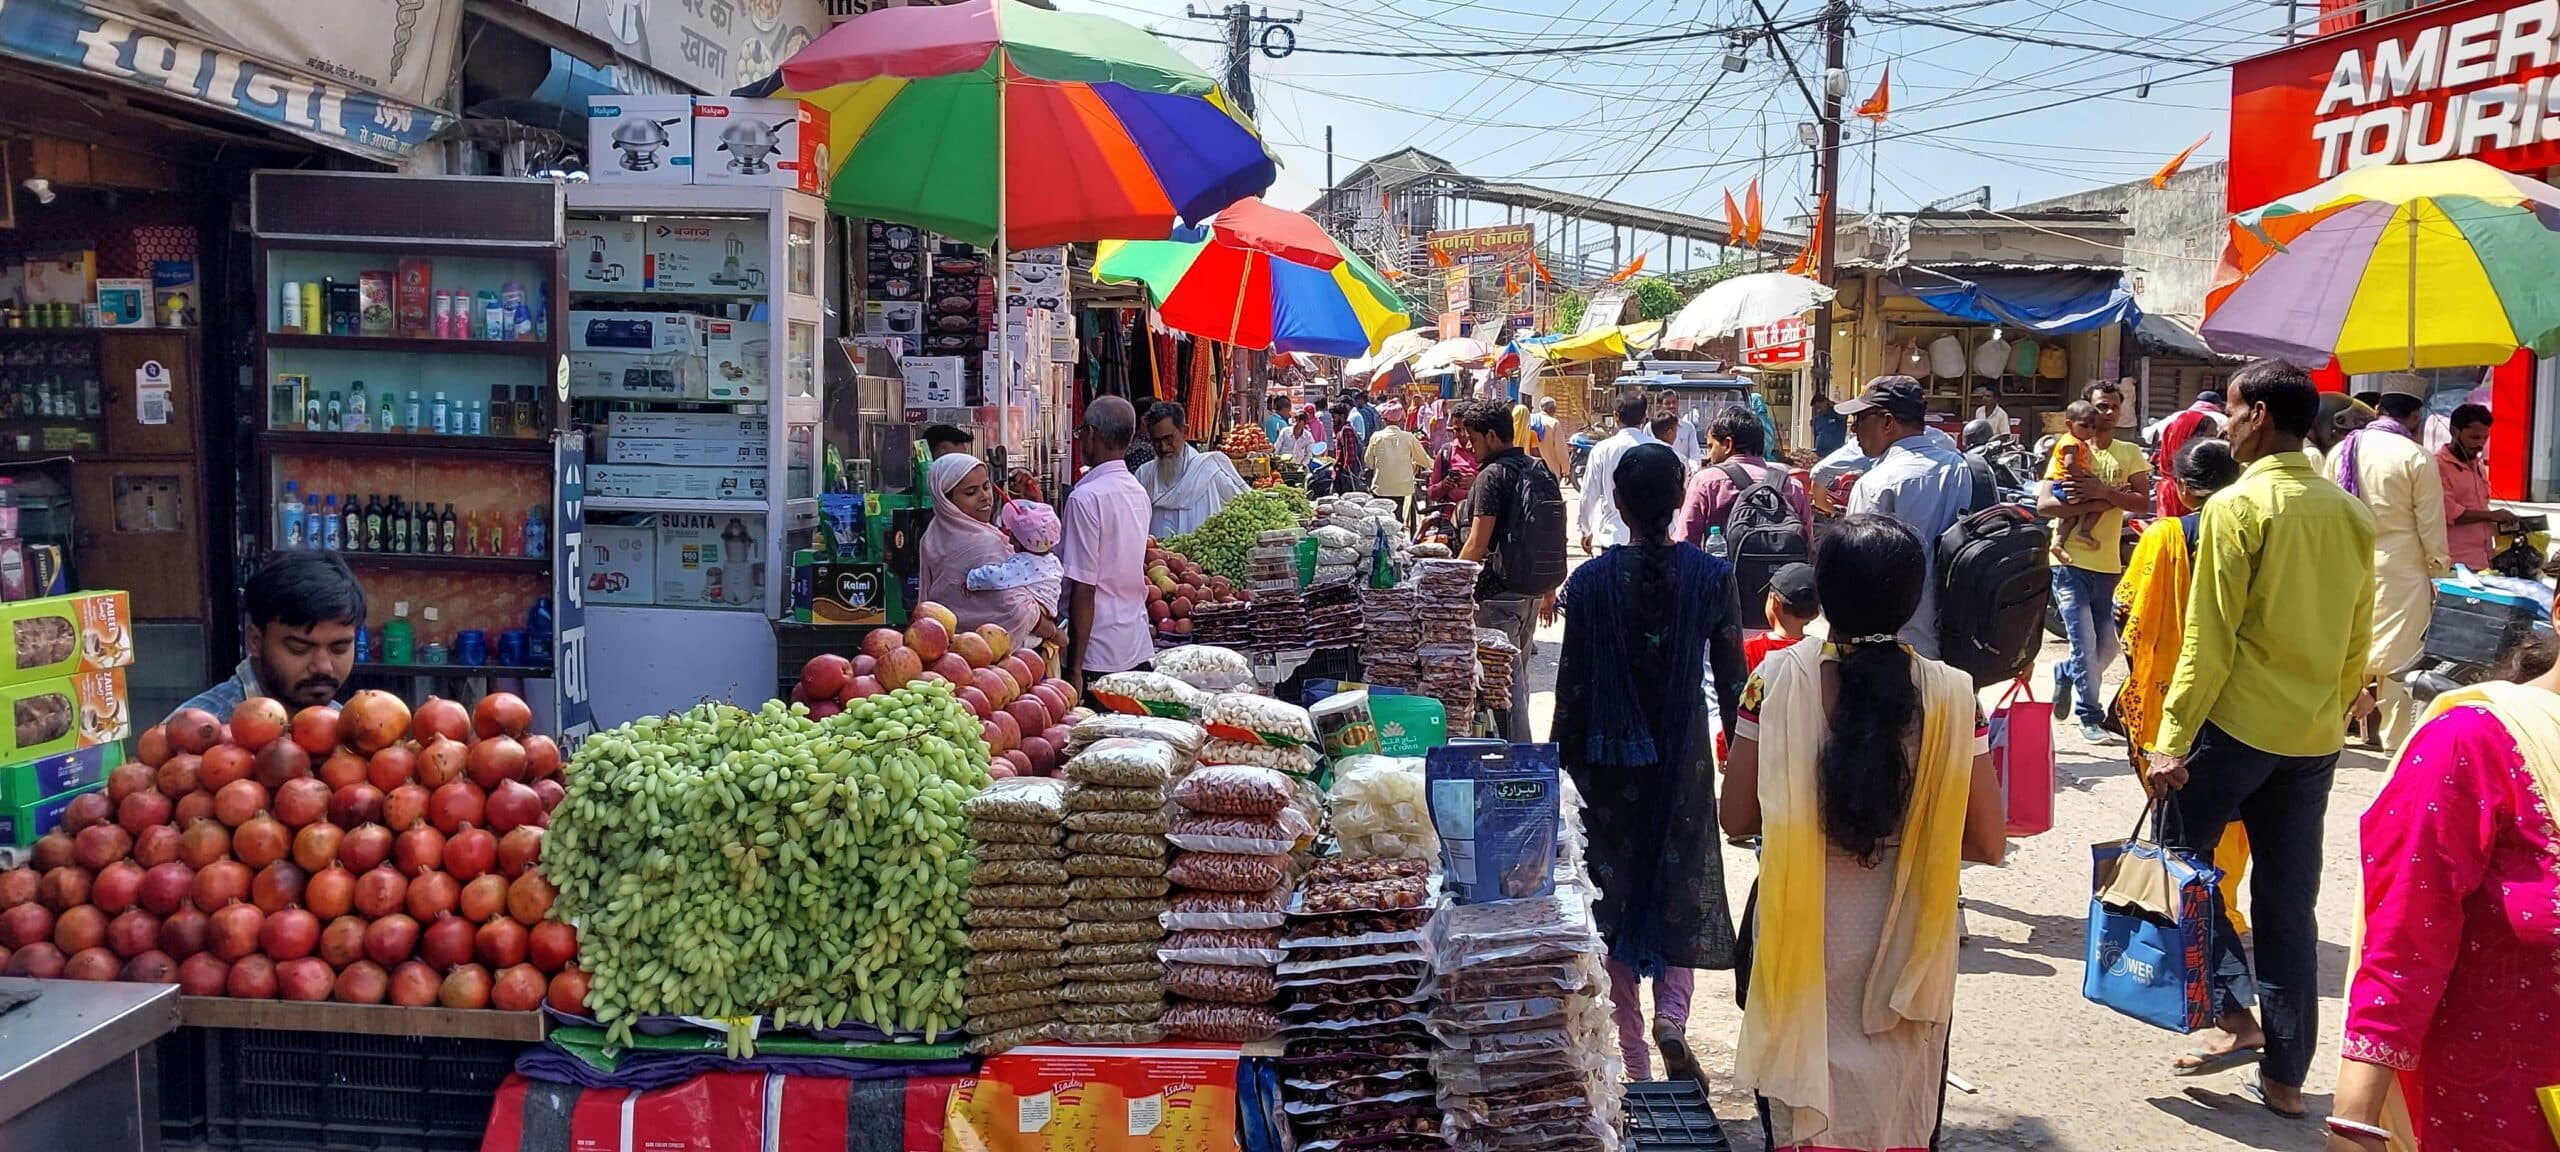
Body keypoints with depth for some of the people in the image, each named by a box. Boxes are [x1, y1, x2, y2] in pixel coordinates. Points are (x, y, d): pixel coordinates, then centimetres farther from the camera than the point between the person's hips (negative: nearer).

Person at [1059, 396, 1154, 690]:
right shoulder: (1138, 491, 8)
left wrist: (1074, 668, -14)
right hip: (1139, 649, 8)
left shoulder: (1086, 496, -15)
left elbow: (1084, 588, -17)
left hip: (1098, 654, -8)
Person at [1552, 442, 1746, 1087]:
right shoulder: (1712, 575, -7)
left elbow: (1572, 684, -6)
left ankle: (1634, 1062, 15)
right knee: (1683, 887, 17)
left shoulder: (1590, 581, -9)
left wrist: (1565, 761, 5)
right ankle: (1672, 1014, -7)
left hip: (1609, 756, -1)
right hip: (1684, 760, 1)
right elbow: (1732, 678, -3)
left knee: (1617, 892, 10)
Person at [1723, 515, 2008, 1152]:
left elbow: (1736, 818, -8)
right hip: (1906, 943, 1)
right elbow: (1988, 842, -7)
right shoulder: (1951, 694, -11)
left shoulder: (1778, 679, -13)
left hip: (1802, 939, -1)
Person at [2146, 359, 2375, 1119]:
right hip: (2315, 737, 6)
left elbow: (2209, 638, -15)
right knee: (2290, 903, 10)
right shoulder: (2351, 516, 7)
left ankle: (2235, 1014, 5)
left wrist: (2172, 738, -13)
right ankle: (2285, 1074, 15)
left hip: (2237, 723, -6)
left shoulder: (2237, 506, -12)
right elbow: (2358, 642, 12)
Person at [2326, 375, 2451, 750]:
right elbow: (2431, 527, -7)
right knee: (2397, 658, 3)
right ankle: (2394, 739, 8)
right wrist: (2440, 571, 5)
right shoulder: (2417, 458, -11)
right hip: (2399, 571, -4)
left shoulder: (2342, 450, 0)